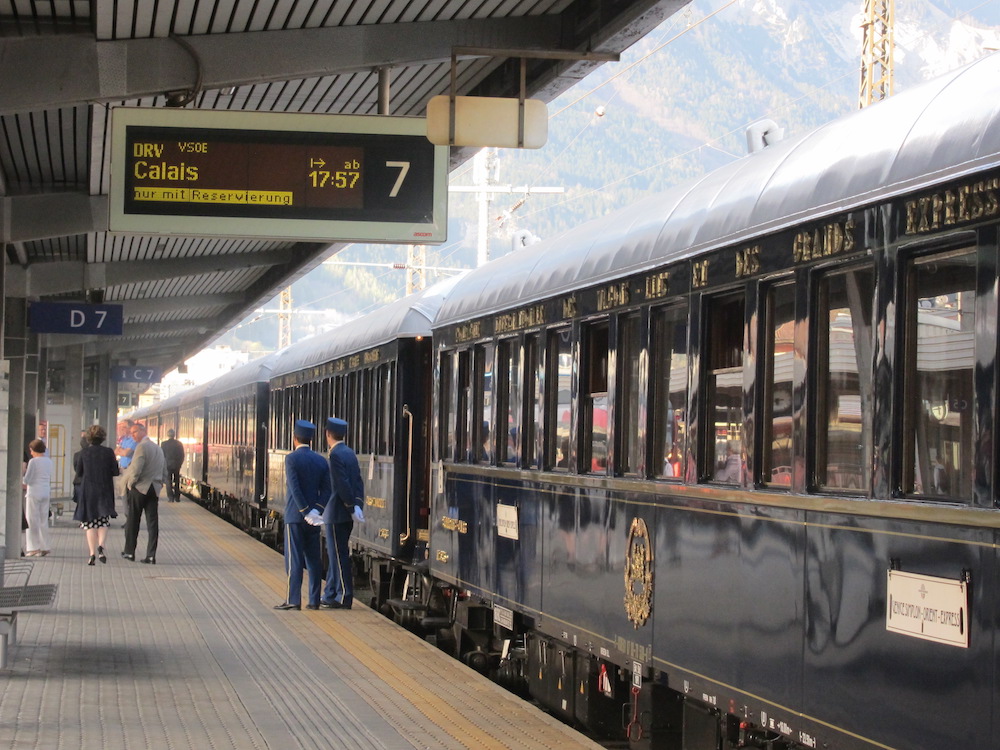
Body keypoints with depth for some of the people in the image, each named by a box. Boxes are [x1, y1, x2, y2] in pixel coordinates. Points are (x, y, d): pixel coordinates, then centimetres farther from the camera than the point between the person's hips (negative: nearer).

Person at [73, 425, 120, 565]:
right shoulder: (109, 452, -5)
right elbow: (115, 472, -4)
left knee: (90, 524, 5)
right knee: (103, 522, 10)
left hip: (87, 491, 0)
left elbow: (78, 472, 0)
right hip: (105, 491, 0)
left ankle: (92, 553, -2)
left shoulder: (83, 453, -5)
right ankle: (101, 545, -15)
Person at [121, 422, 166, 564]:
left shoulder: (142, 447, -12)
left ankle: (129, 551, 15)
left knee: (132, 522, 6)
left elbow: (135, 469, -18)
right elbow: (164, 473, 18)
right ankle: (151, 555, -2)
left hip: (139, 489, -7)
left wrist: (130, 482, -4)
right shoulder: (158, 448, 14)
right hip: (154, 491, 7)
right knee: (152, 523, 1)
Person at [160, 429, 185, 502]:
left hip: (168, 465, -2)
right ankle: (177, 497, 13)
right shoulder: (179, 444, -1)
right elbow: (182, 455, 3)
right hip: (177, 465, 2)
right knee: (177, 482, 12)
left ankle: (170, 497, -4)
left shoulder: (164, 444, -8)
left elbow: (162, 455, -4)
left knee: (169, 482, 3)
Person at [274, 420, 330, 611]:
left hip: (295, 516, -5)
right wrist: (316, 510, -5)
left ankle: (293, 599, -5)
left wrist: (306, 512, -14)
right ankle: (314, 600, 8)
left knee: (294, 559, -4)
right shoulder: (321, 460, 8)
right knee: (313, 559, 7)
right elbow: (326, 489, 2)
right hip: (314, 517, 5)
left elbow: (295, 488, -16)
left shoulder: (291, 458, -9)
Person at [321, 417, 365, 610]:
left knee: (339, 556, -4)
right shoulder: (350, 453, 13)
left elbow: (343, 485, -20)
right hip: (346, 515, 9)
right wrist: (358, 504, 4)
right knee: (335, 554, 15)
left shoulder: (336, 455, -16)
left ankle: (344, 598, -1)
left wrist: (353, 508, -16)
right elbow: (358, 482, 11)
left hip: (337, 514, -9)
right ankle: (331, 596, 22)